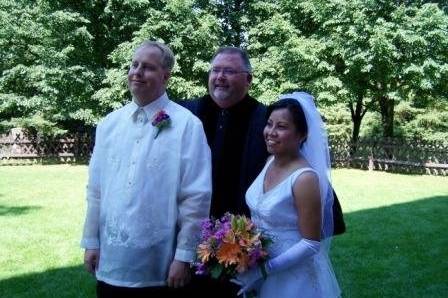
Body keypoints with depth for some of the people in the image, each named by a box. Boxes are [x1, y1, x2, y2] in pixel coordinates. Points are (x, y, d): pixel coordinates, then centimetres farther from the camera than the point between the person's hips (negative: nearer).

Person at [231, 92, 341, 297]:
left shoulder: (305, 178, -24)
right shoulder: (270, 162, -2)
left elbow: (311, 243, -21)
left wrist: (264, 269, -21)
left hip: (293, 277, -7)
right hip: (258, 265, 7)